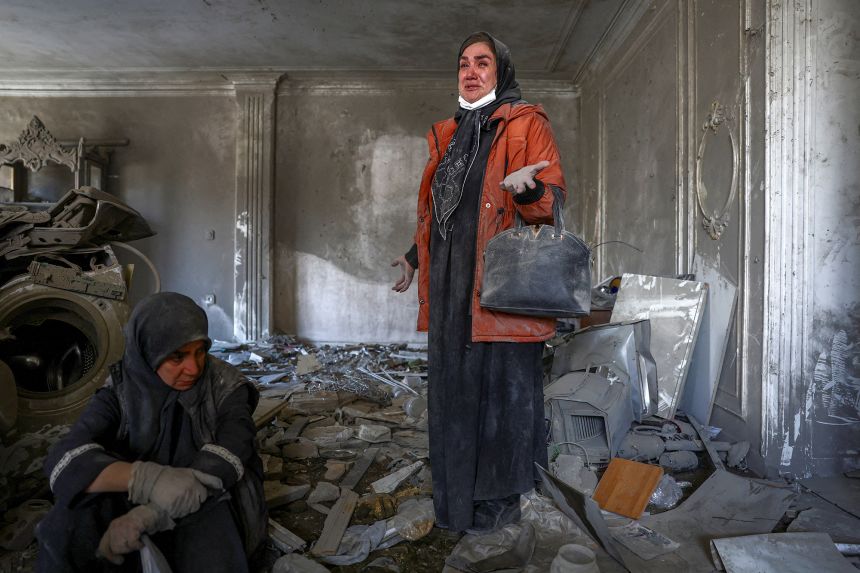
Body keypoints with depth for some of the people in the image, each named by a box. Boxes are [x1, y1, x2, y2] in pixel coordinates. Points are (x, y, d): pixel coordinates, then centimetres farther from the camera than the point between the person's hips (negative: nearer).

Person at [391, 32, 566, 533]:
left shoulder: (527, 124, 2)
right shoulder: (448, 134, 20)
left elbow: (553, 202, -7)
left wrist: (527, 190, -29)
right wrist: (416, 257, 32)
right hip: (450, 283, 7)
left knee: (502, 386, -1)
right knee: (453, 383, 11)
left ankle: (501, 496, 16)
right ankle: (457, 492, 26)